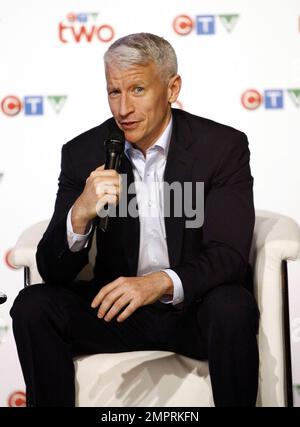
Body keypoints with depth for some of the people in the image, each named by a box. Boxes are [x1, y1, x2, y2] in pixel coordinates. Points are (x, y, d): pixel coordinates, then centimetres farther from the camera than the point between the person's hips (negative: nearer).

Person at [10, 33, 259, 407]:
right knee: (32, 306, -20)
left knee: (232, 308, -33)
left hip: (195, 309, -2)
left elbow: (230, 254, -17)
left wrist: (161, 282, -37)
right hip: (117, 306, 2)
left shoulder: (223, 147, -9)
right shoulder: (83, 153, -4)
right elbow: (52, 270, -7)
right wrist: (80, 214, -29)